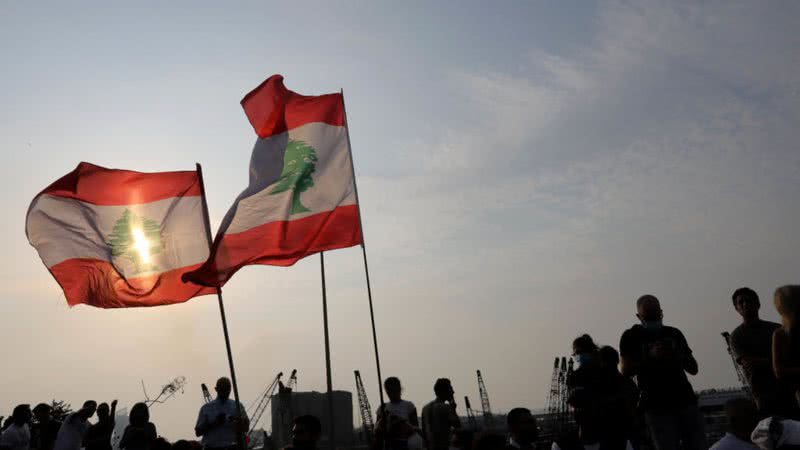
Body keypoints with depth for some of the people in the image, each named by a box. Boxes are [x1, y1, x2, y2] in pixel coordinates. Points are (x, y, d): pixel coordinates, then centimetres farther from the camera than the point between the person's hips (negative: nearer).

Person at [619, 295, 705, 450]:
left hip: (686, 400, 4)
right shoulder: (631, 337, 5)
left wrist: (677, 355, -6)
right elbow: (625, 371, -6)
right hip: (657, 407, -4)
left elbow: (693, 369, 14)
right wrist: (650, 356, -17)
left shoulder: (674, 333, 16)